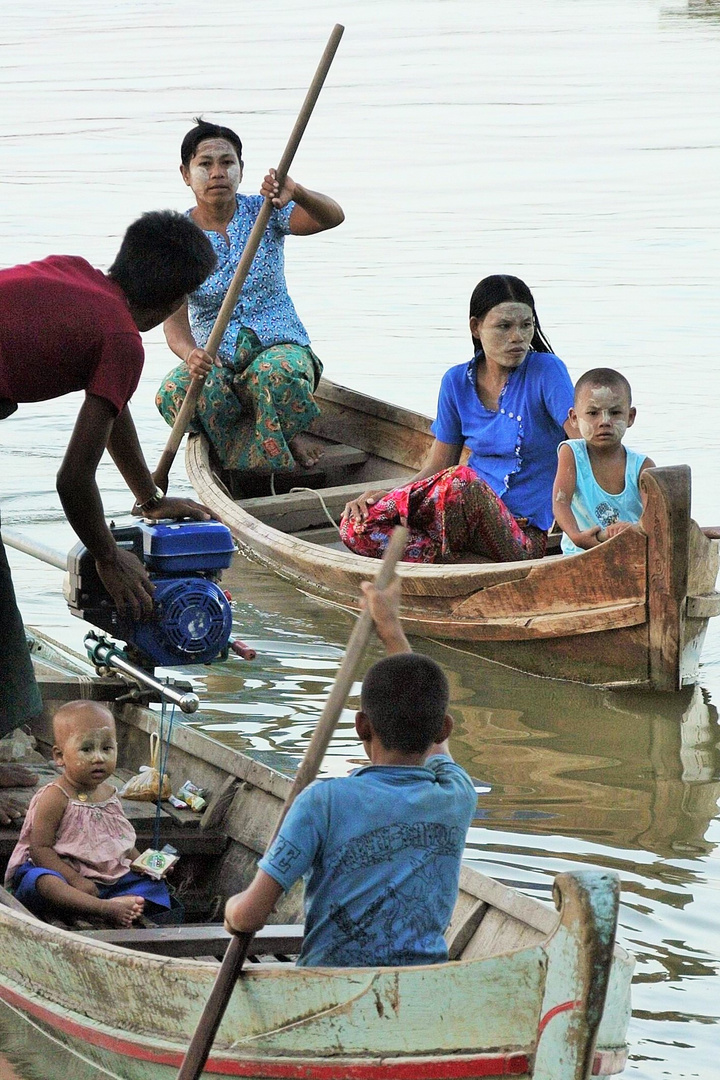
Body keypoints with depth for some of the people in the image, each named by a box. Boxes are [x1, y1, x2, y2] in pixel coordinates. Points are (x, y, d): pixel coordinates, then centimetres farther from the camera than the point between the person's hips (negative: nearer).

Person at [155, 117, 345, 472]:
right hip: (215, 361, 1)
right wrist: (190, 354, -35)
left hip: (279, 347, -1)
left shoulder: (263, 213, 2)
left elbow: (332, 217, -16)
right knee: (173, 393, -33)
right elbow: (174, 320, -10)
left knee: (277, 372, -39)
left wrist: (296, 193, -40)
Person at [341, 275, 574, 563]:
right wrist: (386, 497, -5)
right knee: (356, 528, -18)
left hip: (521, 528, -5)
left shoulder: (545, 371, -7)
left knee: (461, 479, -38)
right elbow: (437, 466, 13)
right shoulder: (457, 382, 8)